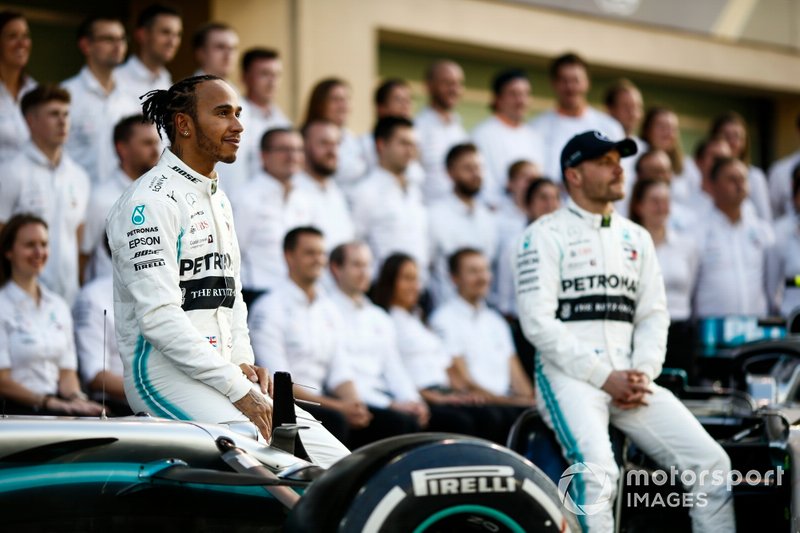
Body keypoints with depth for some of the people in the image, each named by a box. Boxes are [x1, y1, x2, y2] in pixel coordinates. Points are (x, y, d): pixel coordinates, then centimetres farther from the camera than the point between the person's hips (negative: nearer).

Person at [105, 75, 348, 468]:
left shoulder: (217, 199, 21)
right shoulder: (151, 201, -10)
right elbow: (159, 317, -19)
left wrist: (243, 362, 7)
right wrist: (239, 390, -20)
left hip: (223, 369, 9)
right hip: (163, 368, -9)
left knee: (337, 464, -5)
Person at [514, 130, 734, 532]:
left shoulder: (637, 238, 19)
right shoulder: (545, 235, 0)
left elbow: (653, 315, 15)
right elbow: (538, 322, -9)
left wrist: (642, 374, -4)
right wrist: (604, 377, -14)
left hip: (630, 377, 6)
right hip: (569, 375, -6)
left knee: (711, 462, -8)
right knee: (597, 467, -31)